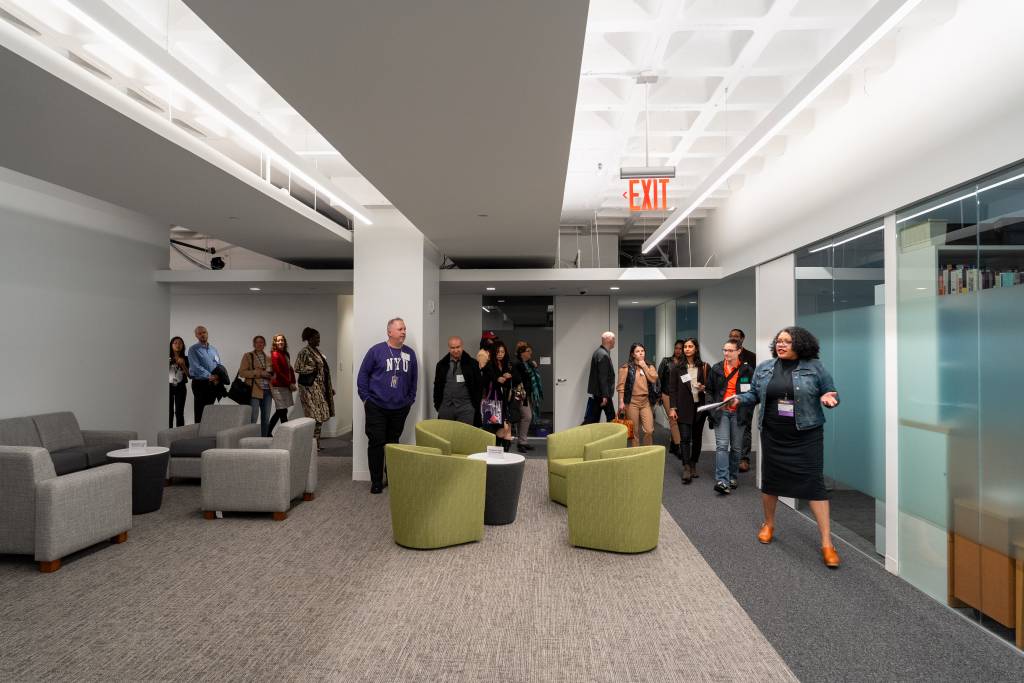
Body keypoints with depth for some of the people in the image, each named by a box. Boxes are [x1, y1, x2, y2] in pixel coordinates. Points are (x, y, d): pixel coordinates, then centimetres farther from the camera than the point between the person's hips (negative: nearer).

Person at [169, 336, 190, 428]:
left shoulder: (185, 359, 4)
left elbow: (189, 375, 2)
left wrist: (183, 365, -11)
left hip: (180, 387, 0)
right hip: (169, 387, 0)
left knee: (179, 412, -2)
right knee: (169, 412, -1)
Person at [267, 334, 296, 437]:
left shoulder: (286, 354, 14)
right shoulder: (275, 355, -9)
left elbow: (290, 369, 15)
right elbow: (278, 372, -14)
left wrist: (293, 383, 1)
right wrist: (290, 384, -11)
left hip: (286, 386, 9)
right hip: (278, 386, -9)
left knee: (279, 412, 15)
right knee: (283, 412, -5)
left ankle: (268, 433, 26)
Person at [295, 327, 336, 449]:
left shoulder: (317, 351, 16)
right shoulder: (304, 352, -9)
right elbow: (298, 369, -15)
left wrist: (330, 388, 19)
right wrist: (314, 368, -16)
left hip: (320, 387, 8)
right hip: (310, 387, -8)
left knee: (319, 416, 9)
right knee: (314, 416, -8)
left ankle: (316, 442, 16)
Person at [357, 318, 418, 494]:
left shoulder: (410, 353, 6)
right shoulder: (376, 350, -4)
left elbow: (413, 379, 14)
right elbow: (363, 374, -1)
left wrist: (410, 399, 9)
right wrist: (365, 398, -5)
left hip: (400, 408, 3)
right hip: (376, 407, -3)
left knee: (394, 443, 13)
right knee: (376, 443, 0)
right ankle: (376, 481, 10)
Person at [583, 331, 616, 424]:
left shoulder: (599, 352, 14)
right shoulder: (603, 355, -18)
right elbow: (603, 377, -22)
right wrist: (605, 395, -21)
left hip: (596, 391, 10)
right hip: (601, 392, -10)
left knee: (593, 418, 9)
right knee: (611, 418, 2)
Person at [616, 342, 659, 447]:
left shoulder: (649, 366, 12)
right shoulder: (626, 367, -2)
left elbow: (653, 379, -6)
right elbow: (621, 385, -6)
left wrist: (644, 366, -5)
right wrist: (621, 402, -13)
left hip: (646, 401, 3)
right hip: (632, 401, -3)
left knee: (649, 431, -4)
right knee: (634, 432, 3)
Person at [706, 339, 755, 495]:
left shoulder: (747, 370, 0)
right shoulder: (716, 368, 6)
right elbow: (710, 391, 12)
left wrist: (747, 410, -5)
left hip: (738, 413, 0)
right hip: (721, 412, 0)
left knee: (736, 447, 9)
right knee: (722, 446, -10)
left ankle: (733, 477, 25)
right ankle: (722, 481, -14)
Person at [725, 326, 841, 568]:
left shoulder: (814, 367, -4)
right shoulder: (764, 368, 4)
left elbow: (831, 394, 3)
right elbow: (754, 394, 13)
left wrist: (828, 398, -19)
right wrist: (738, 398, -5)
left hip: (806, 435, -3)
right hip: (773, 435, 3)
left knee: (814, 482, -4)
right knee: (770, 478, 12)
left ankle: (827, 542, 4)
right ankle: (768, 524, 34)